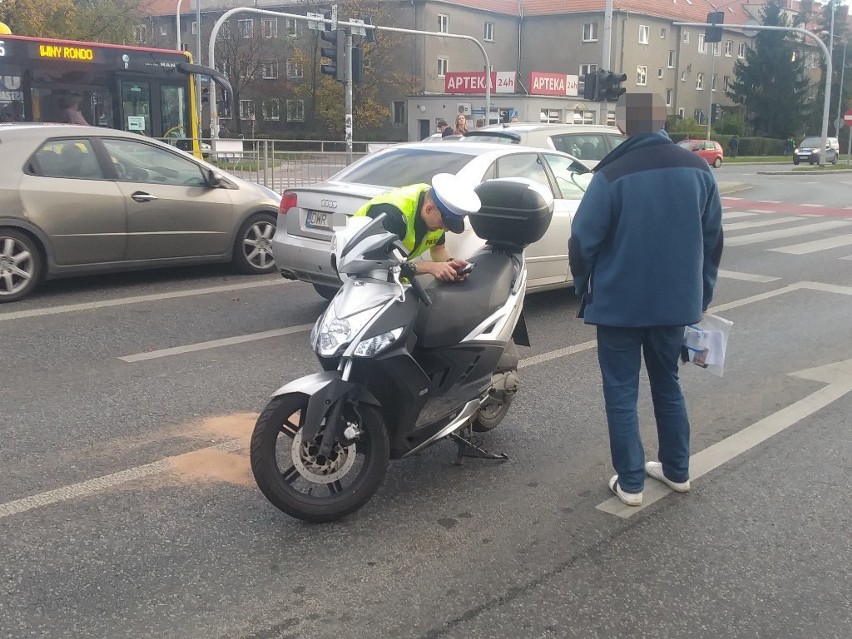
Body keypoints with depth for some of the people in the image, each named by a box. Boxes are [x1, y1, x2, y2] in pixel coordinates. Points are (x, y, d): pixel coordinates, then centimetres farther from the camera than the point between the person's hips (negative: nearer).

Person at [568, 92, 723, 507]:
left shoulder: (613, 175, -17)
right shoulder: (698, 170, 0)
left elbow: (583, 240, -13)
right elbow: (713, 239, 7)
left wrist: (583, 287, 5)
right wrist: (702, 294, 17)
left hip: (620, 302, -5)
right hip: (676, 301, 5)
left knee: (621, 393, 7)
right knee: (667, 384, 21)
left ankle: (630, 483, 12)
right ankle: (676, 470, 30)